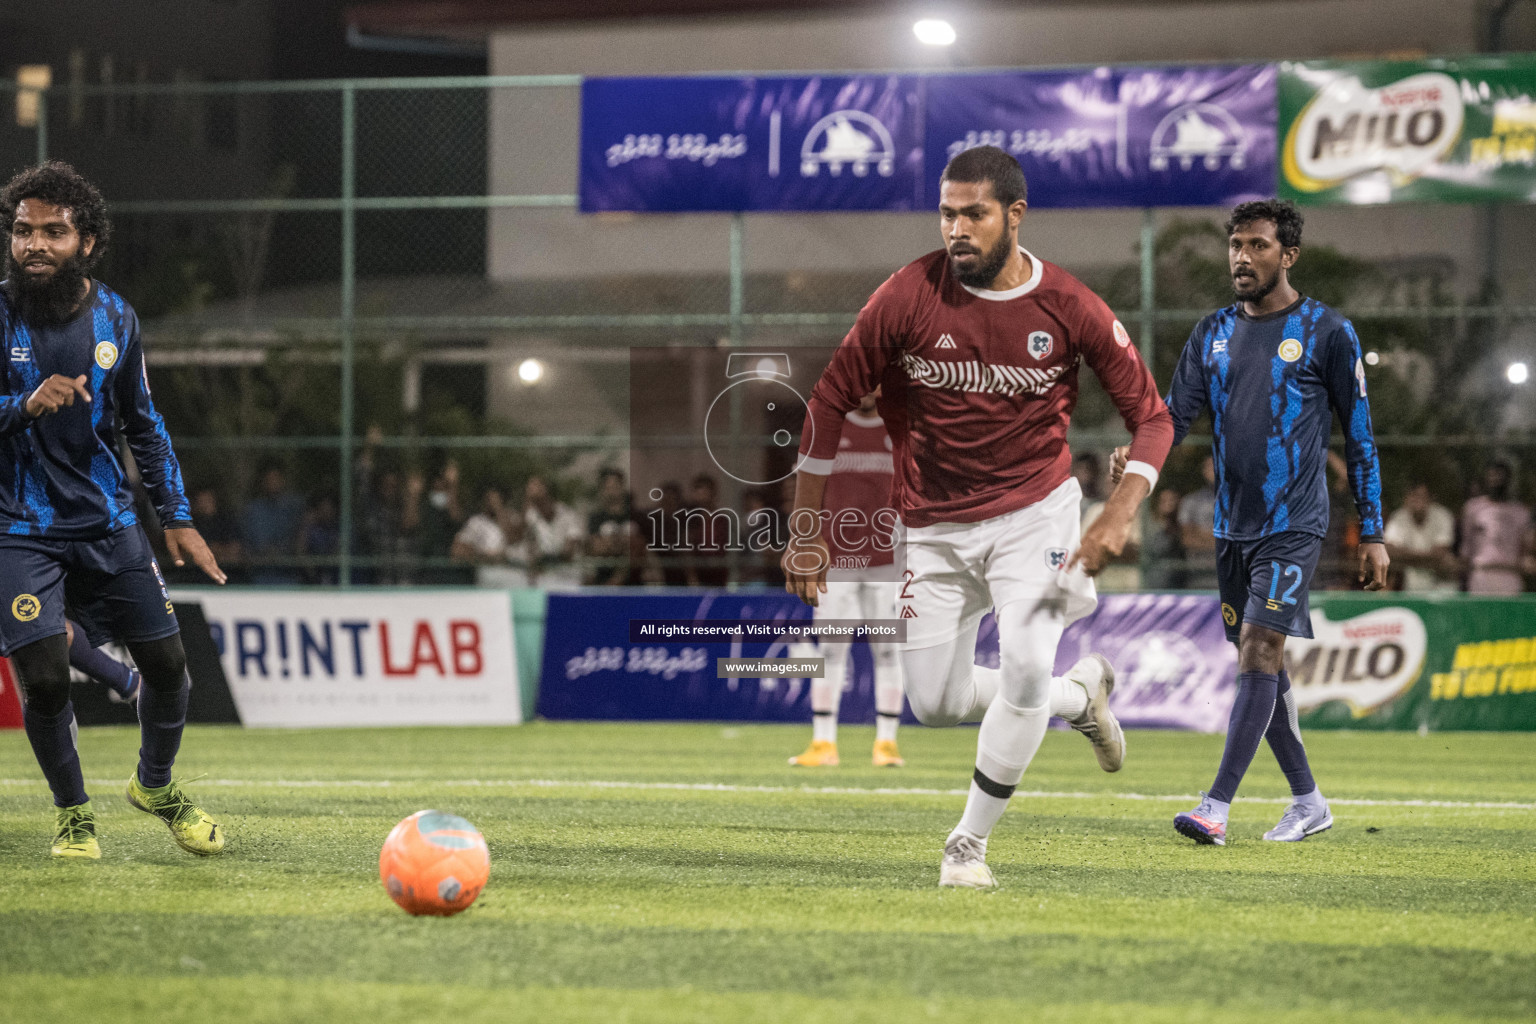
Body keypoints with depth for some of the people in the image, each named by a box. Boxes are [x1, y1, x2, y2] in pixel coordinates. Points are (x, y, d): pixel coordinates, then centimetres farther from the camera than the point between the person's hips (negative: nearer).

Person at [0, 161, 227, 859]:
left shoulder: (114, 318, 1)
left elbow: (144, 426, 13)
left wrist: (177, 517, 10)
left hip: (107, 522, 4)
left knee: (166, 664, 5)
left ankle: (155, 784, 33)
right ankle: (73, 811, 13)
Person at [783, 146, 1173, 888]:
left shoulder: (1071, 309, -12)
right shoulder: (908, 297, -13)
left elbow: (1151, 416, -3)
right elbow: (831, 402, -5)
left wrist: (1120, 515, -18)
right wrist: (806, 533, -6)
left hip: (1034, 514, -2)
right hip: (934, 528, 2)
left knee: (1025, 669, -19)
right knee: (936, 703, 2)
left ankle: (970, 842, -1)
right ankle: (1080, 696, 29)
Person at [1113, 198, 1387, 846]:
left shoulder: (1327, 332, -3)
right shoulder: (1213, 333, 11)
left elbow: (1360, 438, 1)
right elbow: (1176, 413, 6)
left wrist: (1373, 534, 0)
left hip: (1294, 526, -6)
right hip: (1231, 527, 6)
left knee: (1259, 654, -16)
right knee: (1259, 667, 9)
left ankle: (1216, 806, -22)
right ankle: (1308, 802, 20)